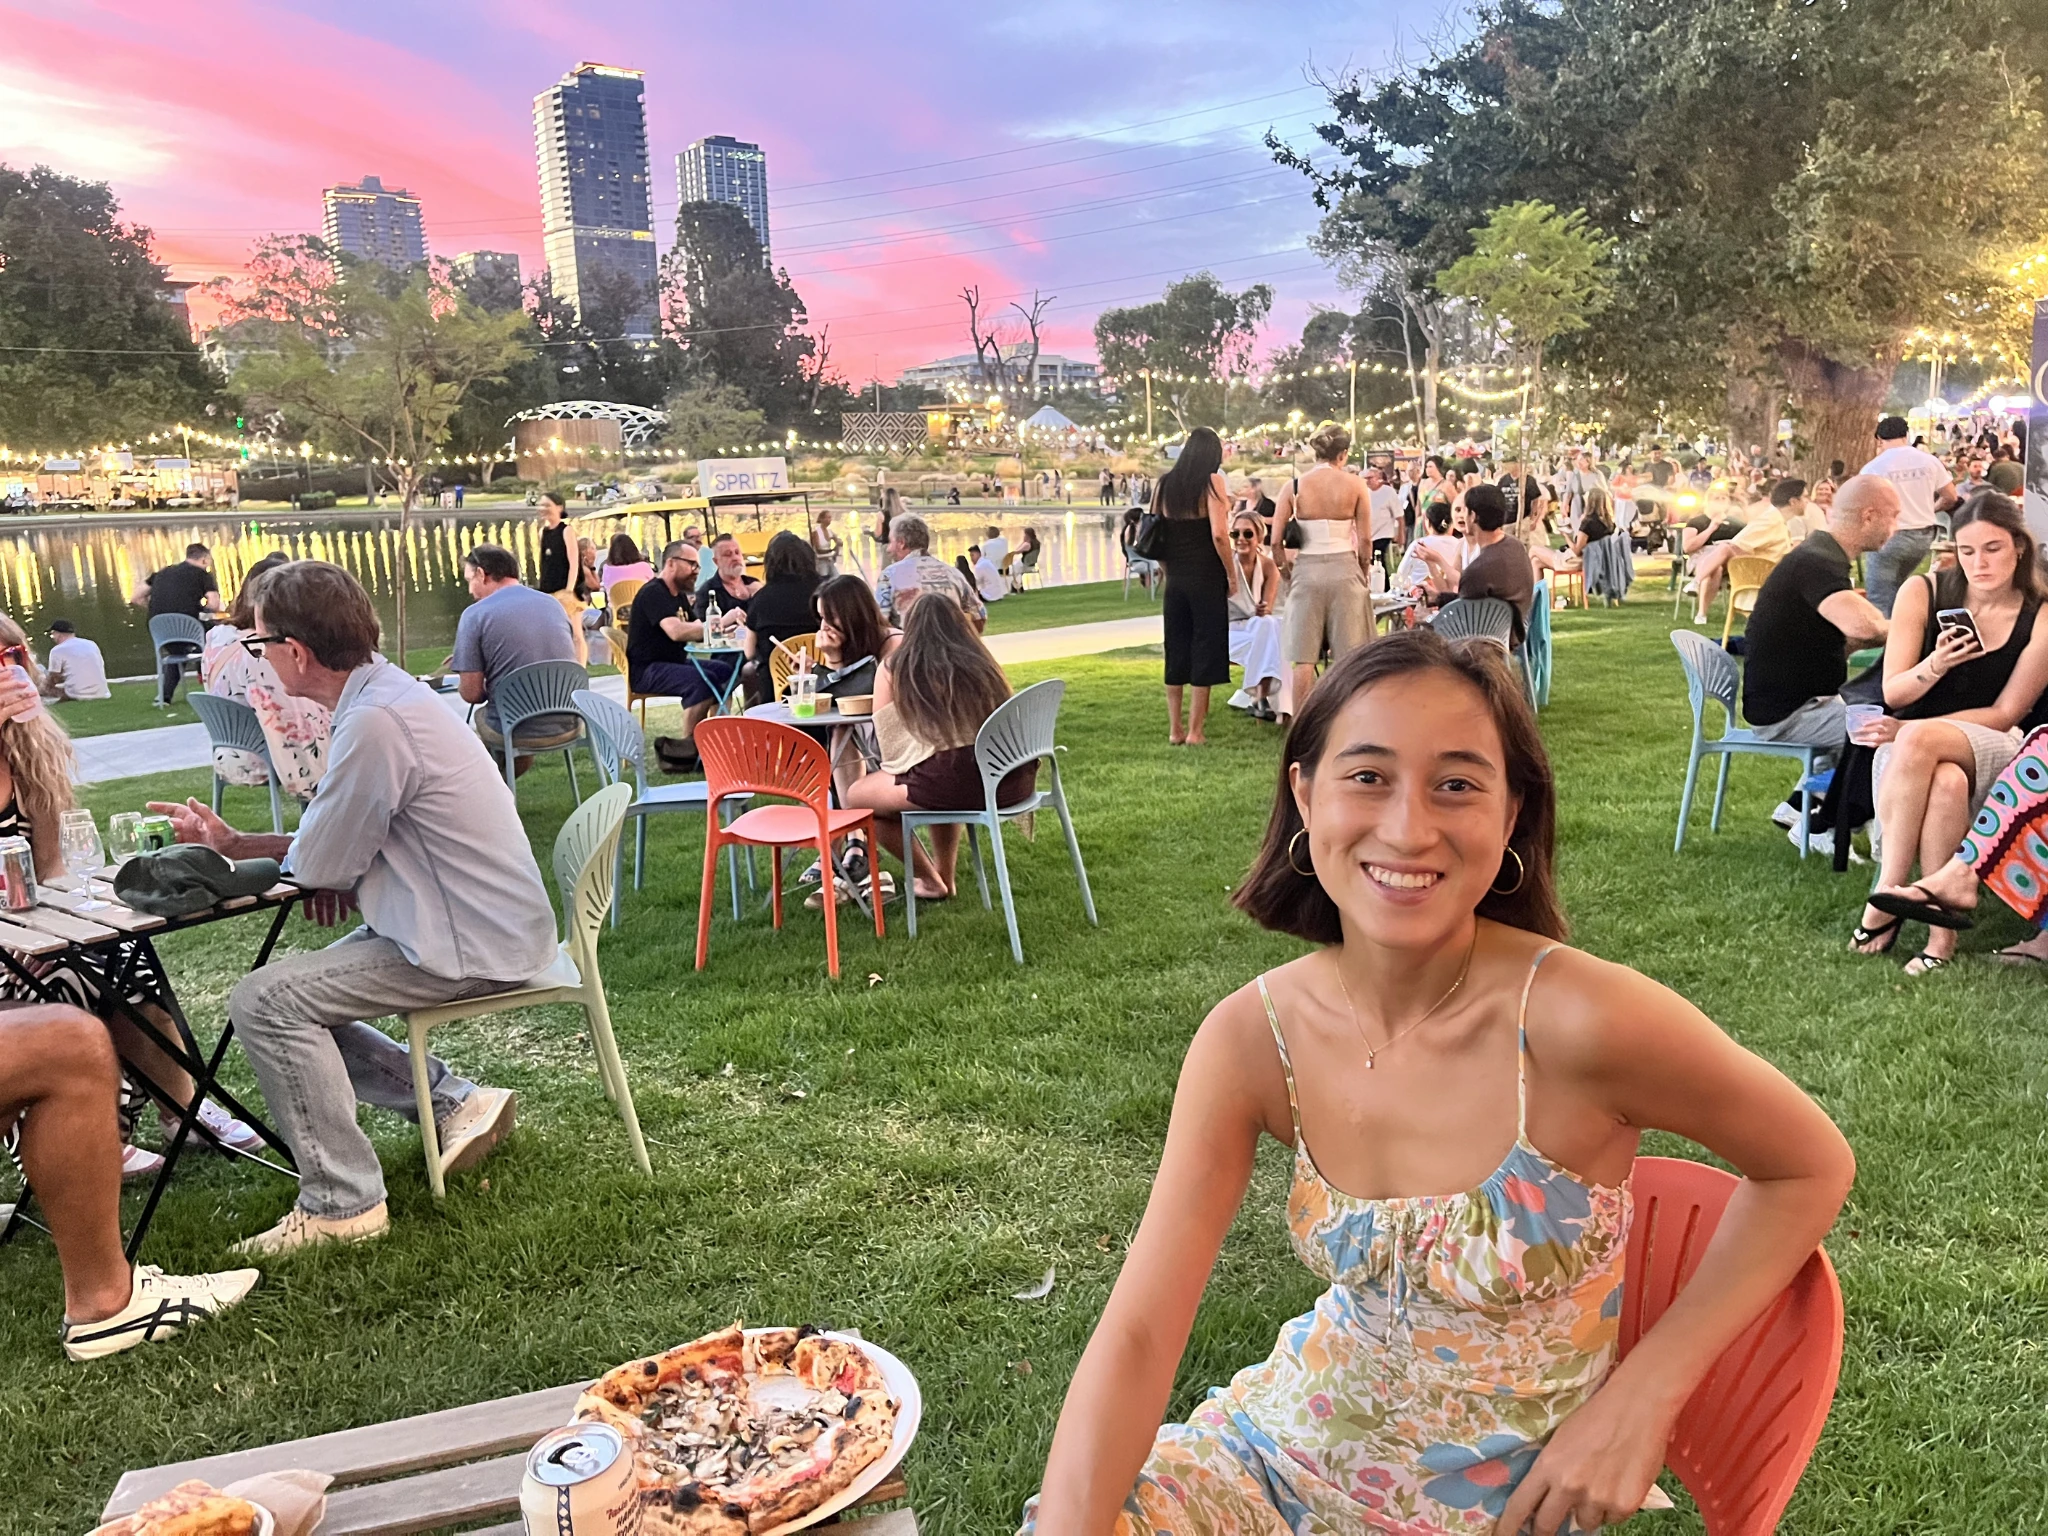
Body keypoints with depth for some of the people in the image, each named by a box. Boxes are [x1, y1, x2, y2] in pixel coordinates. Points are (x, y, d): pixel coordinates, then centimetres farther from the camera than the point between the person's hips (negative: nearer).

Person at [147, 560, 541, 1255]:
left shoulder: (374, 722, -24)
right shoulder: (385, 688, 8)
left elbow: (318, 866, -15)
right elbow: (349, 837, 17)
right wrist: (231, 842, 15)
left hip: (473, 948, -10)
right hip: (488, 928, 10)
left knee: (264, 1001, -12)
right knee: (296, 995, 16)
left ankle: (340, 1204, -3)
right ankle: (457, 1100, 18)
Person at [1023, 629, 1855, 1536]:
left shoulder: (1577, 1018, -26)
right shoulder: (1249, 1039, -15)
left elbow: (1811, 1168, -8)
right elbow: (1137, 1334, -16)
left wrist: (1642, 1395, -13)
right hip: (1288, 1451, 3)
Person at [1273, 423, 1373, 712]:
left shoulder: (1294, 486, 0)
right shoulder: (1355, 485, -2)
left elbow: (1276, 542, -2)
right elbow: (1365, 540, -2)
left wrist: (1286, 575, 11)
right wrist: (1362, 572, 14)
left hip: (1307, 570, 1)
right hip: (1344, 569, -1)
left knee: (1304, 660, 4)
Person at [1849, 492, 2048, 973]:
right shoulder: (1923, 593, -2)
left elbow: (2005, 713, -4)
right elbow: (1893, 693, -2)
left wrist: (1911, 730, -16)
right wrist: (1936, 665, -24)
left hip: (1991, 748, -1)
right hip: (1907, 748, 1)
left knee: (1919, 740, -37)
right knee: (1946, 783, -37)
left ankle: (1885, 897, -32)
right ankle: (1941, 929, -28)